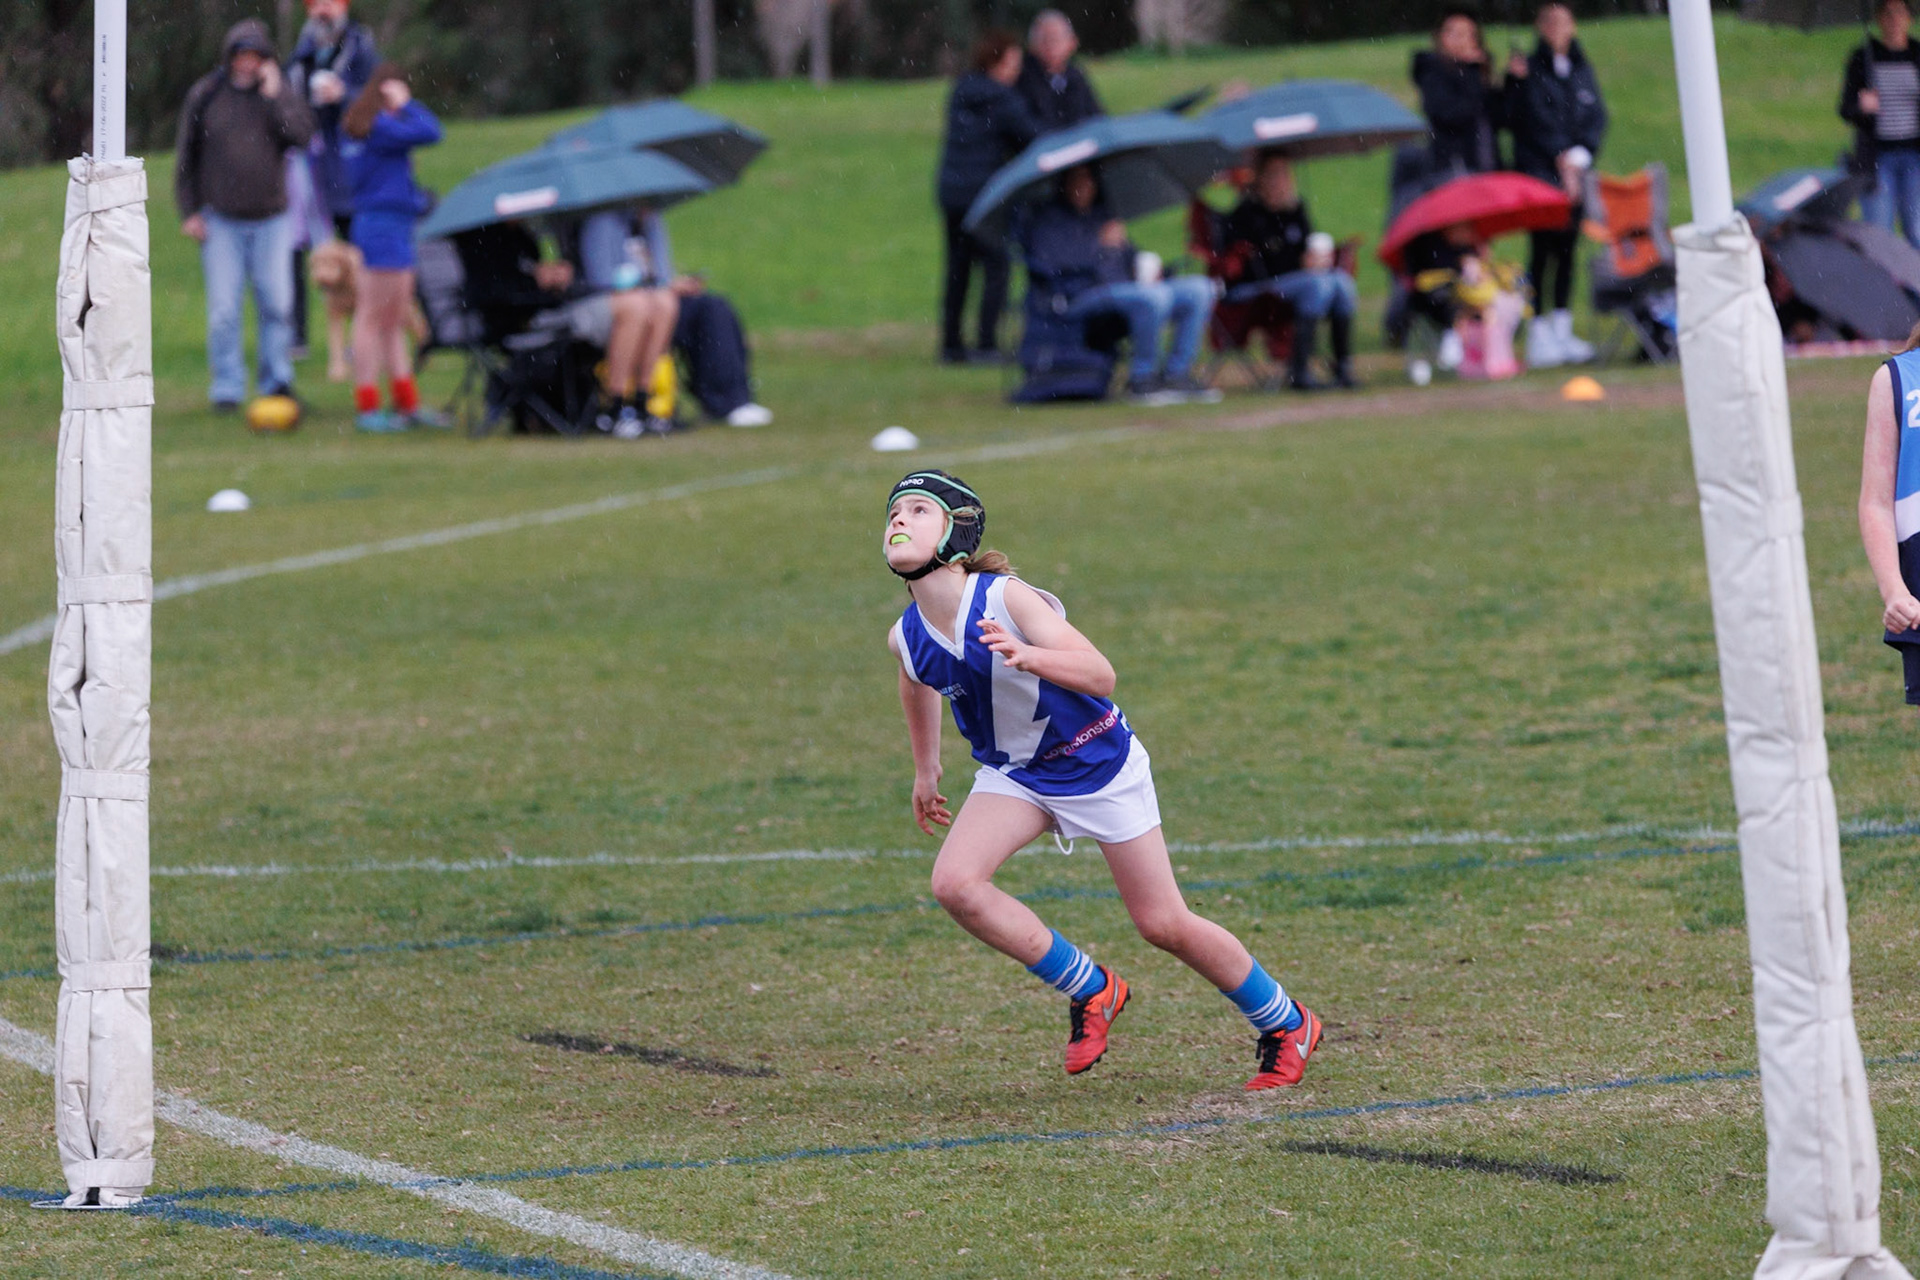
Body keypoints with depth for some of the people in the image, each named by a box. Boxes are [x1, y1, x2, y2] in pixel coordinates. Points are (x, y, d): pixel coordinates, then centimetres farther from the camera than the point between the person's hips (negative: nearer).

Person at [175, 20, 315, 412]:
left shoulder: (278, 94, 1)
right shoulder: (204, 96, -2)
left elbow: (302, 134, -15)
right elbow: (186, 156, 4)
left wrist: (274, 96, -19)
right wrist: (188, 212, 0)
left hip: (270, 221, 1)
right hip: (221, 221, -1)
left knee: (276, 304, -1)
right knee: (223, 309, -6)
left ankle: (277, 381, 9)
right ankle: (226, 388, 0)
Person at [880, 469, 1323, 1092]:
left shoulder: (1006, 600, -28)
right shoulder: (906, 638, -11)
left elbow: (1100, 674, -36)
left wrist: (1027, 657, -53)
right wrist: (924, 767, 24)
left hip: (1098, 764, -5)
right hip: (1015, 775, 5)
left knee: (1164, 925, 1)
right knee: (954, 883, -21)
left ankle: (1286, 1025, 24)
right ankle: (1091, 991, -2)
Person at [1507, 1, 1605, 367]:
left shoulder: (1582, 70, 13)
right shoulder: (1531, 69, -2)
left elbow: (1597, 118, 8)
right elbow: (1536, 120, -8)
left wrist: (1578, 156, -7)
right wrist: (1561, 158, -12)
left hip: (1574, 169, 5)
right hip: (1538, 169, -5)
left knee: (1567, 249, 4)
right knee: (1543, 248, -10)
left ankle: (1562, 330, 8)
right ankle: (1538, 333, -11)